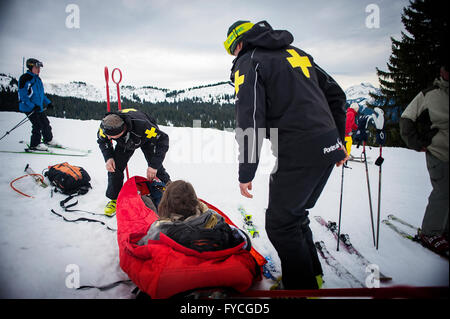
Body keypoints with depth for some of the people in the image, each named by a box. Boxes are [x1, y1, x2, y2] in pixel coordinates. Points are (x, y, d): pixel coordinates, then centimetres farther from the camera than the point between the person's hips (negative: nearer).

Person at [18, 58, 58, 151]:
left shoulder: (38, 79, 13)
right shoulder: (25, 78, -14)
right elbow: (23, 95, -17)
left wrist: (48, 102, 17)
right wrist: (32, 106, -26)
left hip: (39, 107, 8)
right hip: (29, 108, -8)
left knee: (45, 123, 14)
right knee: (38, 125, -12)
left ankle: (48, 140, 31)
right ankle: (35, 145, -1)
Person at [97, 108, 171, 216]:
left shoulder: (141, 126, -49)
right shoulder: (105, 126, -34)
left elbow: (162, 139, -38)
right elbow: (102, 140, -9)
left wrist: (154, 165, -40)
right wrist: (108, 157, -26)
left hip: (146, 138, -3)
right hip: (124, 143, 3)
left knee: (156, 168, -12)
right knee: (115, 166, -10)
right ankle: (114, 199, 7)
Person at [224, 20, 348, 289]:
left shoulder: (248, 63, -1)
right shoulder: (296, 53, 21)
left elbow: (250, 121, -12)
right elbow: (335, 95, 21)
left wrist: (246, 173, -7)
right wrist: (338, 140, 26)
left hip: (299, 152, -8)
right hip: (328, 148, 8)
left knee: (280, 224, 4)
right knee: (295, 214, 22)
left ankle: (302, 287, 13)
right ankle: (313, 275, 35)